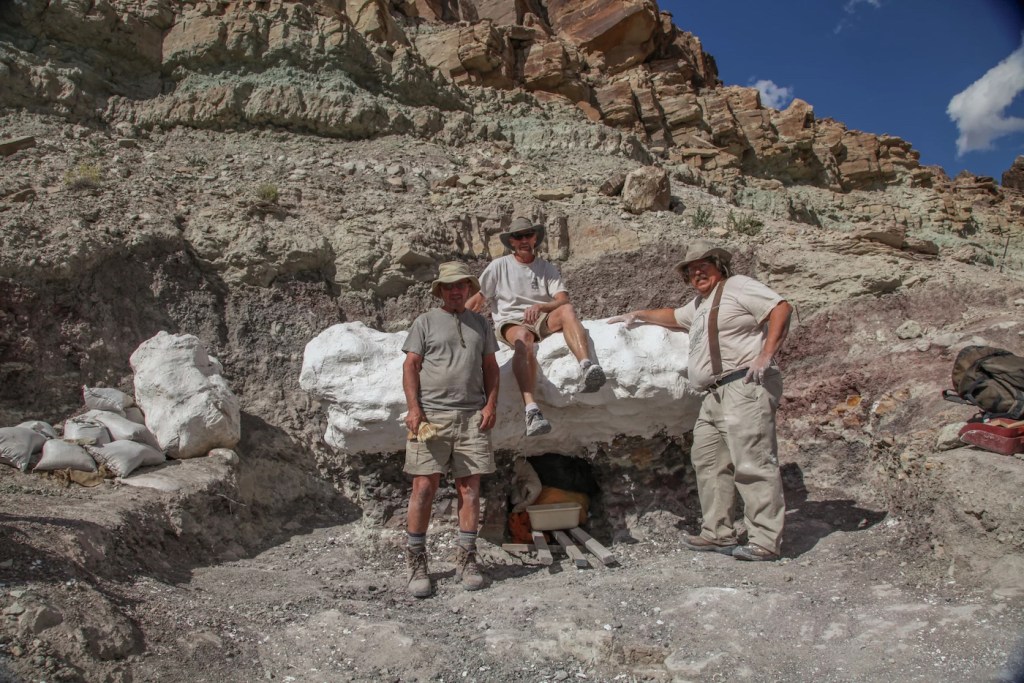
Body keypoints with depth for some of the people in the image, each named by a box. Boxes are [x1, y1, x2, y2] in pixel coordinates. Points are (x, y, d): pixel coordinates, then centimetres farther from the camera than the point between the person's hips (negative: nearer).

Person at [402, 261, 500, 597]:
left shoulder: (480, 324, 17)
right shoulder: (425, 322, 7)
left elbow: (490, 367, 17)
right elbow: (410, 365, 2)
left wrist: (491, 404, 4)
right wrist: (413, 407, -9)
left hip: (472, 416, 3)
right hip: (431, 414, -3)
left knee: (470, 487, 3)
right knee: (424, 487, -4)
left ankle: (466, 559, 13)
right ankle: (417, 561, 7)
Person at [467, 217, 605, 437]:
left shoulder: (547, 268, 16)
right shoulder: (499, 266, 12)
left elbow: (563, 300, 2)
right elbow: (477, 300, 11)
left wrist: (540, 306, -19)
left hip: (543, 320, 3)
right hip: (511, 322, -2)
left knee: (567, 310, -31)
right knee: (524, 337, -40)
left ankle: (586, 369, -55)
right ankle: (532, 410, -58)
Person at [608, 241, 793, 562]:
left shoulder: (737, 287, 2)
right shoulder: (700, 305, 29)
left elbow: (781, 309, -10)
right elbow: (673, 316, 49)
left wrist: (766, 355, -18)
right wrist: (638, 315, 49)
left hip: (745, 387, -10)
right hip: (714, 394, 10)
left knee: (753, 463, -13)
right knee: (708, 461, 7)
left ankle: (765, 541, -12)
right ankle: (718, 533, 13)